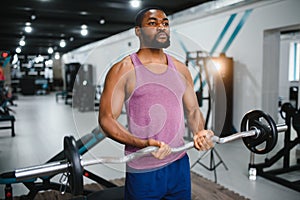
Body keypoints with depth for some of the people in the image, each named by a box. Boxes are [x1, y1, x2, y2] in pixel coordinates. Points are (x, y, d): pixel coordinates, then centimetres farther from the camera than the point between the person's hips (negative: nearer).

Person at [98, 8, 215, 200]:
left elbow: (192, 109, 14)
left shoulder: (181, 69, 8)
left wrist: (200, 132, -7)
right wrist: (143, 144, -26)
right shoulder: (123, 70, -8)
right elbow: (107, 118, -12)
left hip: (180, 164, 5)